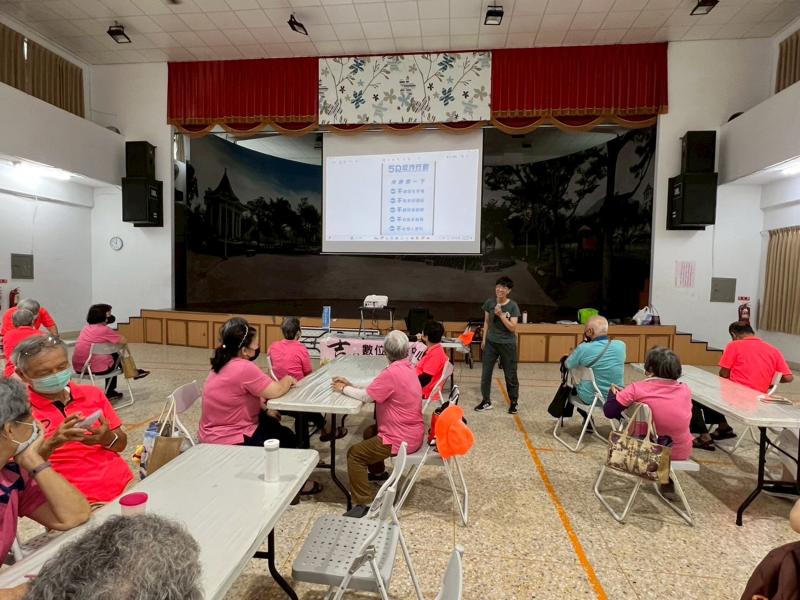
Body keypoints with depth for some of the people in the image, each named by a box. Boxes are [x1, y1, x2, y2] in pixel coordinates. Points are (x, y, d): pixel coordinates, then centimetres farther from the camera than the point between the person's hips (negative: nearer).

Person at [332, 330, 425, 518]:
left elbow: (367, 396, -19)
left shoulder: (392, 372, -25)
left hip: (401, 439, -10)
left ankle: (364, 504, -2)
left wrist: (344, 389, -4)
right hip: (411, 433, 10)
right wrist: (351, 385, 4)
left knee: (354, 453, -3)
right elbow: (374, 389, 10)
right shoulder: (406, 367, 5)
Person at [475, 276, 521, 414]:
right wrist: (484, 339, 6)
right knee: (486, 373, 6)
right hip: (491, 343, 3)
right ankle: (486, 401, 20)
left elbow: (512, 328, -14)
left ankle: (513, 403, 23)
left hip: (508, 344, -3)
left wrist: (501, 315, -24)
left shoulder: (513, 306, -10)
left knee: (510, 375, 7)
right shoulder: (489, 303, -2)